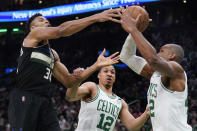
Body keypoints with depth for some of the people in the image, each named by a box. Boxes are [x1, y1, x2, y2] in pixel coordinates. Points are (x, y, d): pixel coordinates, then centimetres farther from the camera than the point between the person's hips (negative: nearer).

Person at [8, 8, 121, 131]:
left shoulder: (53, 54, 27)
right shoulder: (33, 35, 5)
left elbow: (68, 81, 22)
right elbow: (60, 31, -12)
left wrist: (96, 66, 14)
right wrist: (95, 18, -16)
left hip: (45, 102, 8)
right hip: (24, 99, -8)